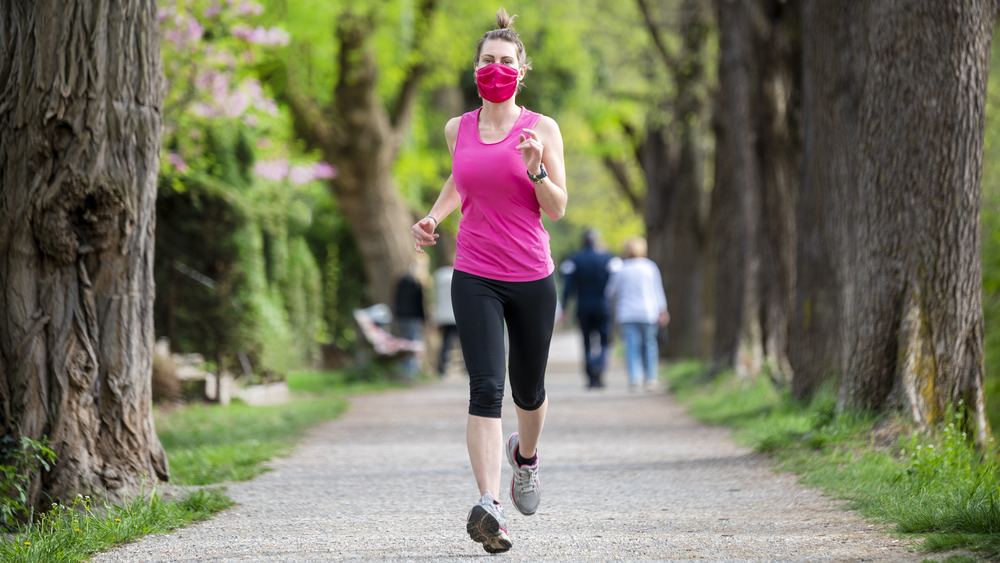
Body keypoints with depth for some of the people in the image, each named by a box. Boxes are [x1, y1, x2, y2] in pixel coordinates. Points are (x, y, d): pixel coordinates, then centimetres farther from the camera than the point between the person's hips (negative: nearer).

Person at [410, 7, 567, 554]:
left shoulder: (542, 129, -2)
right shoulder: (458, 129, 6)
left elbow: (557, 209, -3)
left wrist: (535, 167, -19)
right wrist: (433, 215, 12)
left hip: (531, 278, 0)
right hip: (474, 278, 0)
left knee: (528, 390, 14)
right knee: (486, 387, -17)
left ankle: (526, 454, 49)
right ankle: (488, 505, -26)